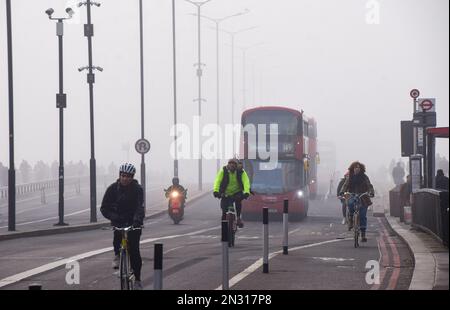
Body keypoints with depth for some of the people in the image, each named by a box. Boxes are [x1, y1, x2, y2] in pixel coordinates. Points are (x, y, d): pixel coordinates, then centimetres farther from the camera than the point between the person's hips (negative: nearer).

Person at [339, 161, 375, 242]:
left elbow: (369, 186, -6)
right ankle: (351, 220, -14)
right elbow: (345, 185, -2)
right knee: (350, 204, -36)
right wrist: (342, 192, -22)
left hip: (363, 199, 0)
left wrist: (371, 192, -27)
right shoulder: (350, 177, 7)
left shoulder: (364, 177, 3)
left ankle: (363, 235, 2)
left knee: (363, 217, -4)